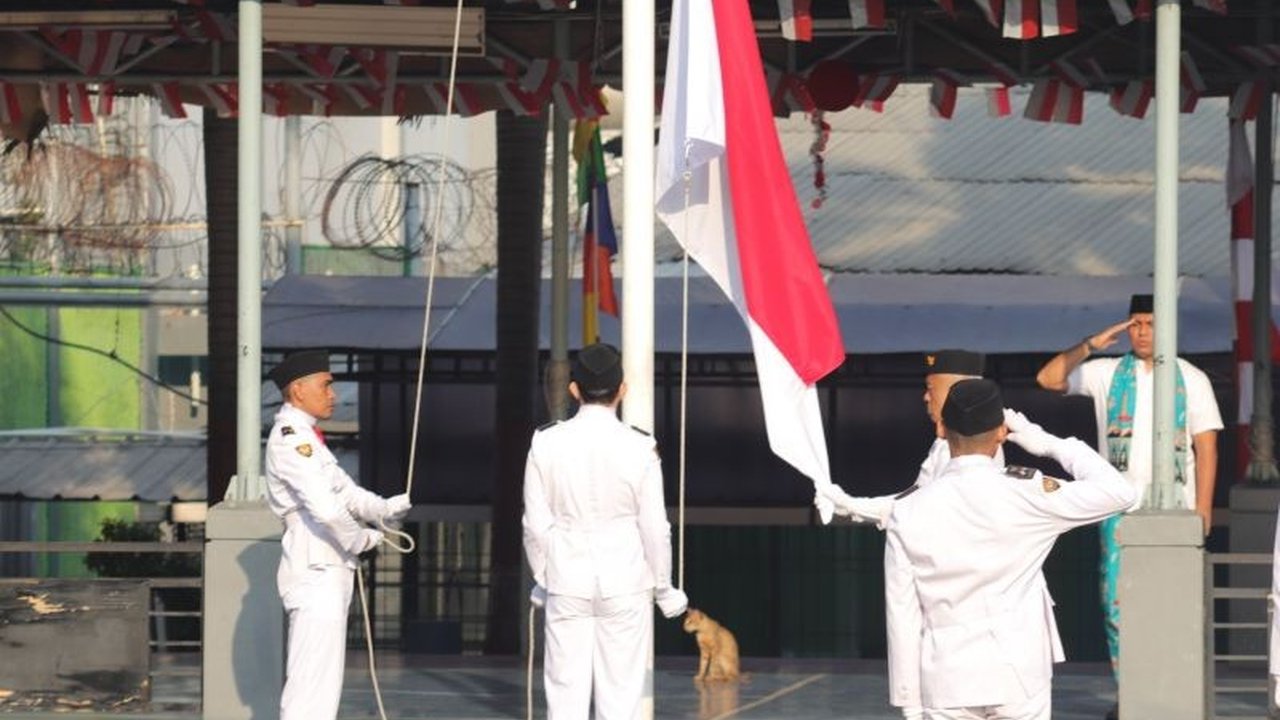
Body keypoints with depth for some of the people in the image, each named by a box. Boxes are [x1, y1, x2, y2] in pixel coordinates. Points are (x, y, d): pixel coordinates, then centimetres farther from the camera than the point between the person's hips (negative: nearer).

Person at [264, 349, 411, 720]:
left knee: (323, 685, 15)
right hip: (315, 574, -11)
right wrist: (362, 539, -9)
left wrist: (385, 509, 3)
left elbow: (345, 492, 20)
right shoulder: (290, 439, -16)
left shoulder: (304, 437, 18)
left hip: (328, 574, 11)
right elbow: (325, 507, -24)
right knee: (312, 688, -12)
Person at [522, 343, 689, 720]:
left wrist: (541, 578, 16)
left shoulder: (547, 443, -4)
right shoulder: (639, 448, -9)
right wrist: (664, 587, 9)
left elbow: (536, 524, 1)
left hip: (567, 584, 2)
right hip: (625, 585, -1)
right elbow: (654, 527, -4)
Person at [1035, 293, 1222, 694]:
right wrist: (1090, 345, -4)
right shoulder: (1107, 373, 10)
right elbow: (1048, 378, 5)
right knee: (1117, 601, -5)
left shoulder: (1192, 380, 7)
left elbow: (1206, 447, 4)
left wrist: (1203, 508, -4)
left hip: (1173, 509, -1)